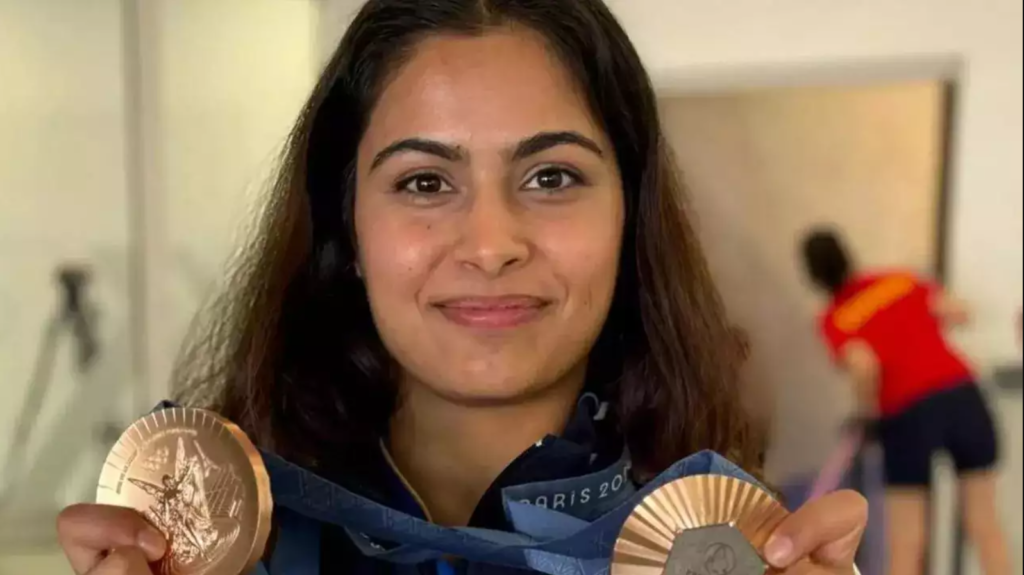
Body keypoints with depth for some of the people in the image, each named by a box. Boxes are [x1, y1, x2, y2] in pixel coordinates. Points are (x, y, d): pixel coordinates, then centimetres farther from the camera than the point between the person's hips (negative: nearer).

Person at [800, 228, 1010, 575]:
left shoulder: (833, 321, 0)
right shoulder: (900, 280, 12)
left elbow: (864, 366, -17)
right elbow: (957, 313, 7)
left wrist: (868, 408, 1)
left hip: (908, 414, -3)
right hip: (962, 393, 4)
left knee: (906, 540, 9)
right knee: (985, 523, 15)